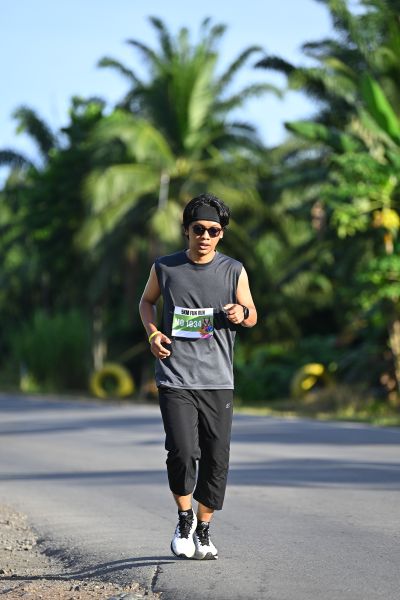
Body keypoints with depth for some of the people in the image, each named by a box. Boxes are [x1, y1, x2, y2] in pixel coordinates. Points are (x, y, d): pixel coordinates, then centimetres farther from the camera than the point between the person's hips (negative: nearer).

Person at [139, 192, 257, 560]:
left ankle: (204, 532, 21)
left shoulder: (234, 271, 3)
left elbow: (252, 315, 14)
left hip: (218, 382, 1)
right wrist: (153, 332, 2)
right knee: (182, 452, -15)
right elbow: (147, 301, 21)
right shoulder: (165, 268, 3)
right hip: (175, 381, -1)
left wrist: (241, 314, -11)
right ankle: (185, 519, 11)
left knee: (216, 458, 3)